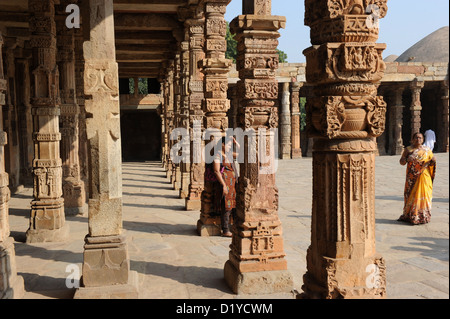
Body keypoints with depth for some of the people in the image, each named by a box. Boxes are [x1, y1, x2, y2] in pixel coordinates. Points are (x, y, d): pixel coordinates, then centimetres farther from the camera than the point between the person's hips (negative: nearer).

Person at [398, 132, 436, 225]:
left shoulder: (427, 149, 7)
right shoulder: (408, 149, 4)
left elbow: (431, 163, 12)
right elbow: (402, 162, 3)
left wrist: (433, 161, -11)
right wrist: (404, 159, -19)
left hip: (424, 178, 1)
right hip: (412, 178, 0)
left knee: (423, 195, 0)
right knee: (411, 195, 0)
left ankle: (423, 217, 10)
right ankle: (410, 216, 9)